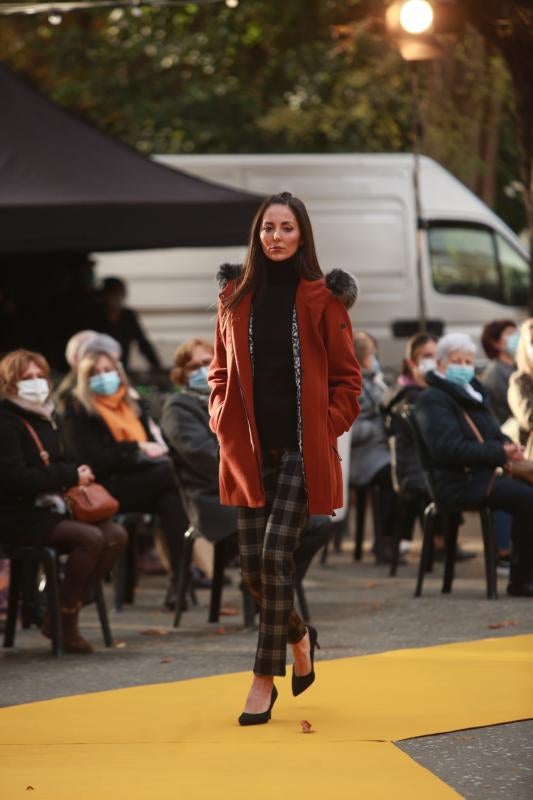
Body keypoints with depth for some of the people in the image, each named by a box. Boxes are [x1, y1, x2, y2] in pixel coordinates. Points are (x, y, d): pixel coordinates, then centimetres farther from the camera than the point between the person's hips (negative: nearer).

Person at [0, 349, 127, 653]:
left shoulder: (47, 417, 16)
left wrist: (79, 472, 2)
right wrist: (71, 476, -17)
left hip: (51, 506, 9)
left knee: (116, 535, -12)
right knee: (90, 537, -28)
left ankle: (69, 612, -8)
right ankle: (64, 621, -15)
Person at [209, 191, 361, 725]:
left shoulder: (322, 298, -2)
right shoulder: (236, 296, 8)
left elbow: (347, 376, 2)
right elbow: (220, 369, 16)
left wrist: (328, 428, -7)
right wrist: (223, 423, 3)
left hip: (302, 450, -4)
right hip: (248, 450, 4)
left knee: (275, 556, -12)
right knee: (251, 566, 3)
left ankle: (265, 679, -2)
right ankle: (299, 637, 33)